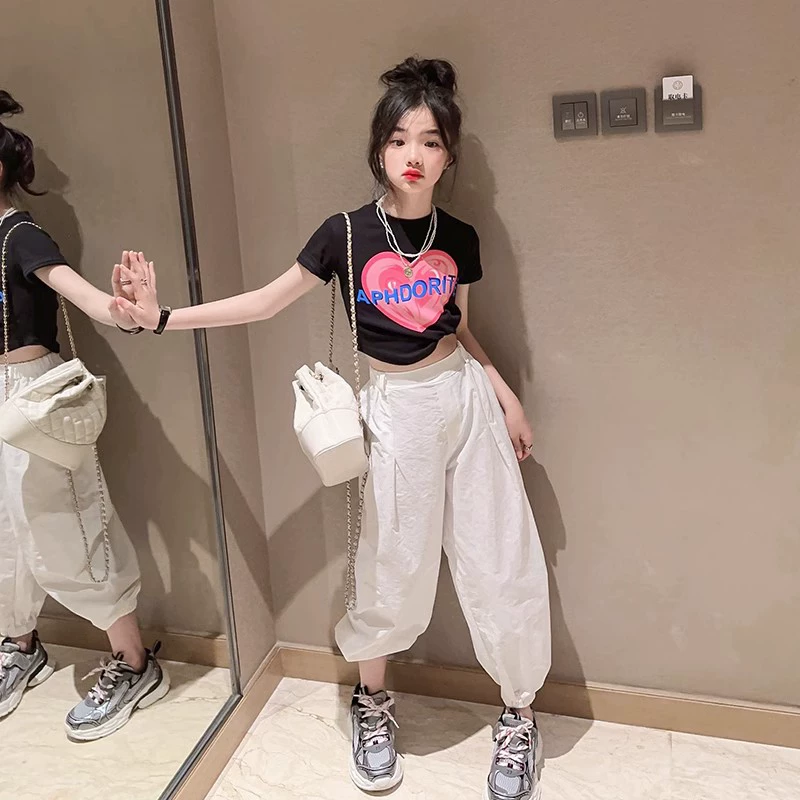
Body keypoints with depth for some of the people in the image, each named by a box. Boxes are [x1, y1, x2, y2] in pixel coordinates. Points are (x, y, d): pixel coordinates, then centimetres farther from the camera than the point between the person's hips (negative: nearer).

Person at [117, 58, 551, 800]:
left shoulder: (458, 238, 1)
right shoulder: (347, 233, -8)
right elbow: (268, 301, -4)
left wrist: (503, 391, 5)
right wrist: (163, 316, -9)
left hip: (465, 395, 3)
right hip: (398, 408, -2)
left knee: (502, 563, 5)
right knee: (396, 570, 7)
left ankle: (518, 715, 26)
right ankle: (371, 702, 35)